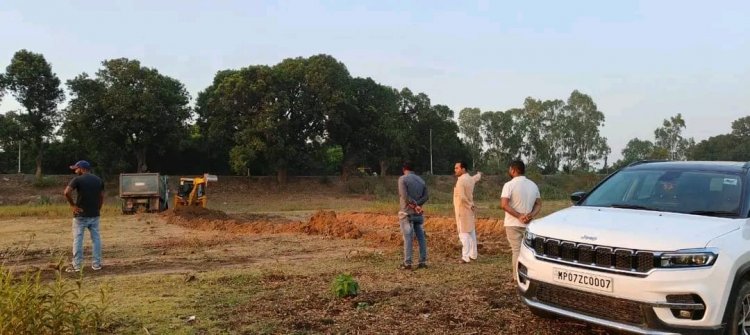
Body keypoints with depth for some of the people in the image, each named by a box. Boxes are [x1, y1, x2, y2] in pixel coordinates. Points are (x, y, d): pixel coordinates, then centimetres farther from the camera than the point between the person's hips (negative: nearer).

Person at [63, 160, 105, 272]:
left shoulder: (78, 179, -8)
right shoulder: (99, 180, 8)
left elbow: (67, 192, -21)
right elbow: (102, 197, 8)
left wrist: (72, 205, -10)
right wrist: (98, 209, 13)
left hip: (81, 214, -4)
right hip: (94, 214, 5)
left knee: (78, 239, 2)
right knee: (96, 238, 9)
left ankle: (76, 265, 4)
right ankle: (97, 264, 12)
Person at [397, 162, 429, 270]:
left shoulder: (402, 179, -5)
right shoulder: (421, 180, 12)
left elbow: (404, 196, -17)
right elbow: (425, 197, 2)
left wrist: (415, 206, -12)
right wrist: (417, 205, -8)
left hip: (407, 213, -5)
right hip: (419, 213, 5)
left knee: (408, 238, -3)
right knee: (421, 237, 7)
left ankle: (407, 263, -2)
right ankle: (423, 261, 8)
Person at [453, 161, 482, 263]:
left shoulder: (461, 180, -20)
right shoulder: (471, 178, 7)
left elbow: (462, 197, -28)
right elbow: (477, 177, 32)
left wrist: (470, 205, -14)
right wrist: (479, 174, 54)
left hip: (463, 211, -9)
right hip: (469, 210, 9)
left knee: (464, 234, -8)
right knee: (471, 233, 14)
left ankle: (465, 257, -10)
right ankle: (473, 255, 23)